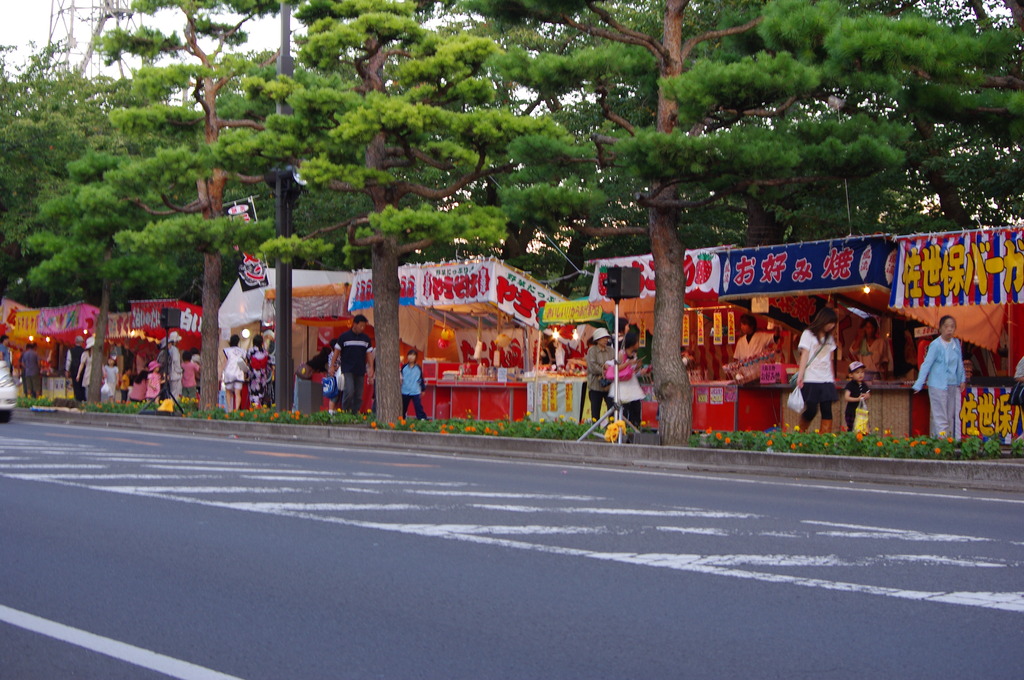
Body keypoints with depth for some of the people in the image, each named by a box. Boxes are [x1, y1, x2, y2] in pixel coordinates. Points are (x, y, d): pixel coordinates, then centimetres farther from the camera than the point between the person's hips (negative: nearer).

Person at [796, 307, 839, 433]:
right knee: (811, 410, -8)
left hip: (826, 380, 5)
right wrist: (800, 376, -14)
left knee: (827, 411, -5)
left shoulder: (829, 337, 19)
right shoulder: (808, 334, 2)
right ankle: (801, 433, 14)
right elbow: (804, 355, -6)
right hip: (811, 379, -5)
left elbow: (830, 359, 20)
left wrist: (833, 377, 15)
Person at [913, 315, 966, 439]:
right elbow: (926, 364, -11)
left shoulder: (956, 343, 5)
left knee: (952, 416, 11)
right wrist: (918, 385, -13)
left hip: (953, 385, 6)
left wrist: (962, 380, 18)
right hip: (938, 386, -6)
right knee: (940, 418, -6)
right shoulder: (936, 345, -12)